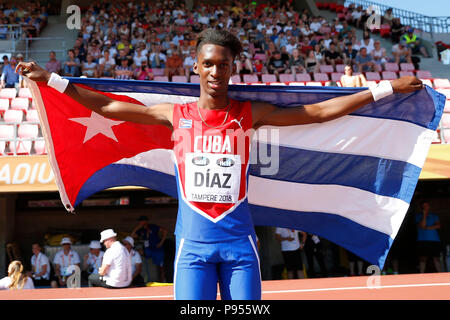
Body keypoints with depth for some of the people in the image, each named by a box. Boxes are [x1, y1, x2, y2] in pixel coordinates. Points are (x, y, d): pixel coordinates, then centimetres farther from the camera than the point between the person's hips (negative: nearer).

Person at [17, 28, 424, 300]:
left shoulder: (250, 114, 3)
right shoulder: (176, 115, 5)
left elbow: (320, 111, 4)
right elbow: (108, 107, 9)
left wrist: (387, 89, 3)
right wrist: (51, 80, 7)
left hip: (239, 240, 0)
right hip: (193, 242, 0)